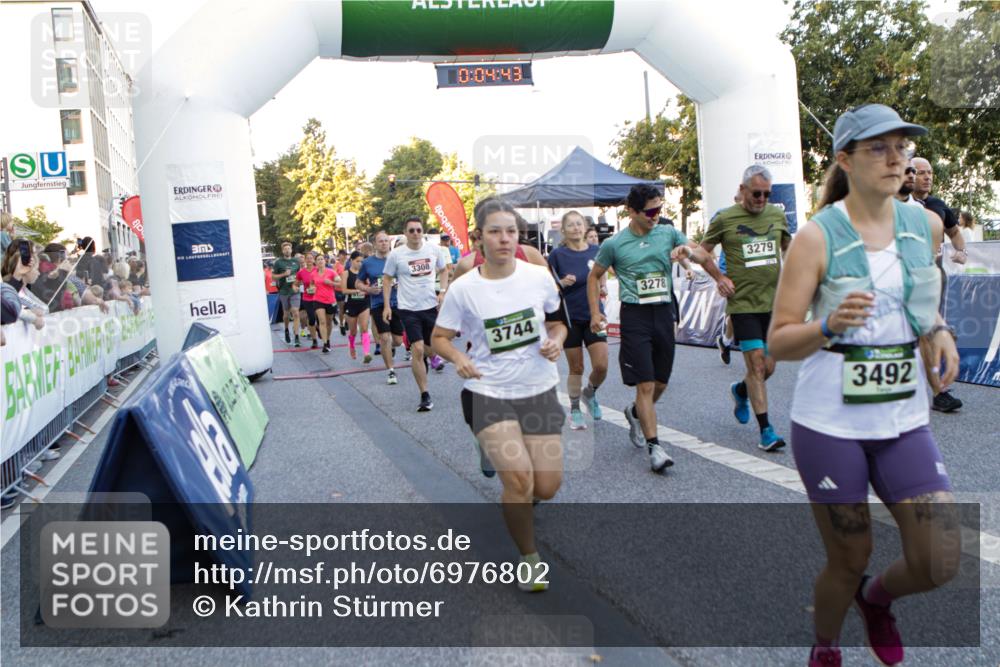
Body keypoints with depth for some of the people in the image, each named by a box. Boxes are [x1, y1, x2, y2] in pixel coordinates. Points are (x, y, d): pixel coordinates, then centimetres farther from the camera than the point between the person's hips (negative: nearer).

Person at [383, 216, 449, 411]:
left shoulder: (433, 250, 0)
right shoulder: (396, 254, -7)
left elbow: (443, 270, 15)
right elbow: (387, 279, 3)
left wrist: (443, 291, 0)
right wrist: (386, 306, -3)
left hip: (431, 306, 3)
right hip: (409, 309, -3)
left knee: (432, 349, 11)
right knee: (418, 350, -12)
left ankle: (422, 358, 50)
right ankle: (425, 396, -3)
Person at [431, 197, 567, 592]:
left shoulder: (539, 277, -4)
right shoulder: (463, 289, -9)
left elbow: (557, 322, 11)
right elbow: (439, 337, 1)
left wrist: (556, 340, -11)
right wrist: (458, 358, -19)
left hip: (539, 389, 3)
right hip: (487, 392, -2)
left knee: (547, 487, 1)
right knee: (518, 476, -20)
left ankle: (519, 500, 40)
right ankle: (529, 559, 6)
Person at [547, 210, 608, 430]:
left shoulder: (596, 251, 2)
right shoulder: (558, 254, -6)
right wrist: (562, 283, -20)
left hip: (594, 316, 2)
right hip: (570, 318, -2)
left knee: (601, 366, -5)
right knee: (576, 368, 5)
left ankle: (589, 393, 27)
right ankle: (575, 410, 25)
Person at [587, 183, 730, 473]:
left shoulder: (668, 233, 6)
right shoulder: (614, 244, -2)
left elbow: (702, 256, 8)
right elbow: (594, 277, 9)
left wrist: (689, 251, -16)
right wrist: (595, 313, 1)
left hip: (664, 312, 4)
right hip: (635, 315, -4)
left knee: (660, 383, 12)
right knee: (645, 385, -10)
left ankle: (635, 413, 42)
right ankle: (654, 447, -4)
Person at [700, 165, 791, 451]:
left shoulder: (777, 215, 8)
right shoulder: (724, 219, -4)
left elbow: (789, 248, 24)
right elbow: (703, 251, 7)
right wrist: (721, 279, -3)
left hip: (774, 302, 4)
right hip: (743, 303, -4)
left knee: (768, 367, 8)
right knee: (756, 364, -9)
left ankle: (740, 390, 41)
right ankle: (765, 430, -2)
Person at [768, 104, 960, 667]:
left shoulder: (926, 225, 3)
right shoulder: (817, 237, -11)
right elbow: (778, 343, -12)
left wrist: (940, 331, 2)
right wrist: (829, 326, -31)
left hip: (905, 422, 5)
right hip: (830, 424, -4)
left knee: (940, 566, 1)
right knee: (850, 561, 8)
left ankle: (876, 597, 37)